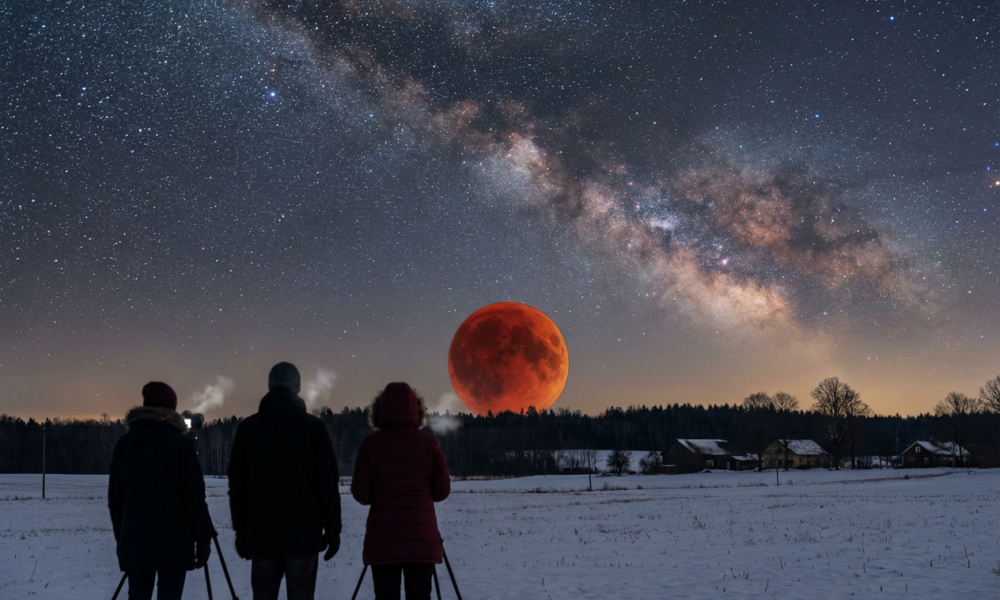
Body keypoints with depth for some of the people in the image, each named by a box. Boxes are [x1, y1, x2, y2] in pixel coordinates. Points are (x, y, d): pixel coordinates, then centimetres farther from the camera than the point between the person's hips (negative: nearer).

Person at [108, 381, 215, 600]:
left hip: (135, 538, 4)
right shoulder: (180, 444, -5)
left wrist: (121, 538, 18)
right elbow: (194, 497, -7)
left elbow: (115, 498, 10)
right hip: (173, 538, -4)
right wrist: (204, 539, -1)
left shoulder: (124, 444, 7)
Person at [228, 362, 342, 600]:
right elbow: (328, 482, -2)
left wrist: (240, 530, 15)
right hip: (304, 534, -2)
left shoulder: (247, 428, 6)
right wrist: (333, 528, 5)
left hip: (261, 534, 2)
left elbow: (237, 484, 8)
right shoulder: (313, 427, -2)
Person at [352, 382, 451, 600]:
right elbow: (442, 491, 1)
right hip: (422, 536, 1)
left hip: (382, 536, 0)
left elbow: (361, 494, -2)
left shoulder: (371, 444, -2)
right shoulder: (429, 442, 0)